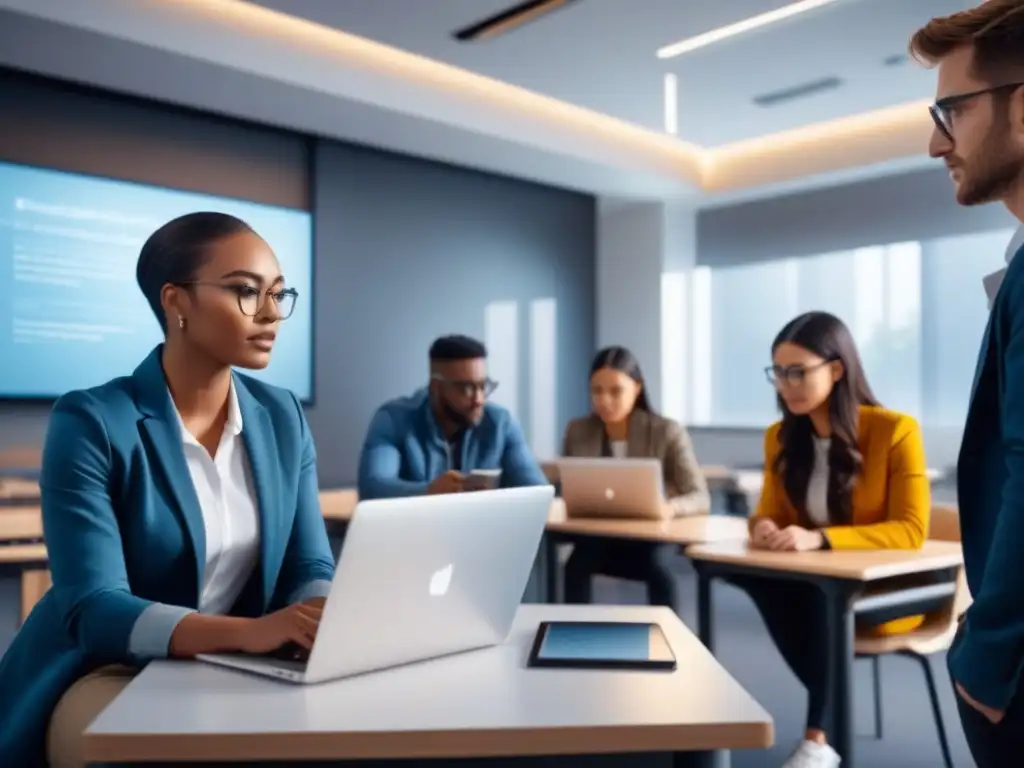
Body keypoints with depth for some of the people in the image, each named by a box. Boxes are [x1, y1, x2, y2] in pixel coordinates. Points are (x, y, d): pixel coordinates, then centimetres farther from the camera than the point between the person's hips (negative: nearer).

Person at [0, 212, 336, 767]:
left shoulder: (282, 418, 2)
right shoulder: (91, 423, -15)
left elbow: (310, 567, -1)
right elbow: (91, 608, -23)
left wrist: (331, 617, -26)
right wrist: (251, 631, -39)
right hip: (105, 672, -4)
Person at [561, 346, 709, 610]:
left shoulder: (667, 432, -5)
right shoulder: (577, 431, 3)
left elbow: (701, 498, -10)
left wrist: (670, 507, -34)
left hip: (652, 536, -1)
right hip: (596, 537, 2)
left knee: (658, 568, -35)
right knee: (576, 565, -32)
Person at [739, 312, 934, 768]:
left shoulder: (895, 430, -14)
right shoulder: (781, 437, 2)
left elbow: (911, 531, -19)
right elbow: (770, 513, 9)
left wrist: (820, 538, -33)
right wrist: (765, 528, -19)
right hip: (809, 586, 5)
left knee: (819, 596, -37)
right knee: (754, 577, -30)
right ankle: (838, 710, -18)